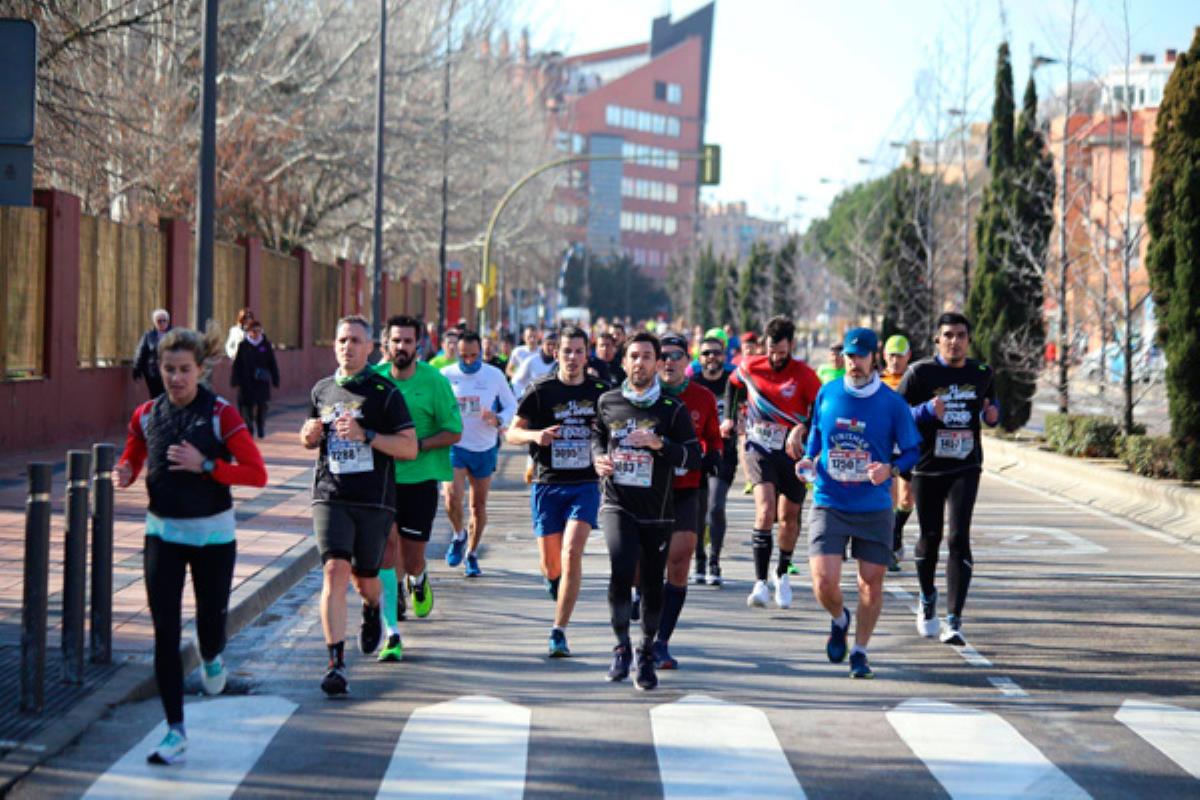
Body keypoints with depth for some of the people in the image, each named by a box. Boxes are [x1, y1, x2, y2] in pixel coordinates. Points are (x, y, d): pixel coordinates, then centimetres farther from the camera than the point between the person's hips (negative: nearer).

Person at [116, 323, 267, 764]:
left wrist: (205, 465, -24)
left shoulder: (220, 415, -10)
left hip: (212, 534, -2)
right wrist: (125, 474, -8)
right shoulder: (147, 414, 1)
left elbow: (257, 473, -14)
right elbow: (131, 459, 15)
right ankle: (175, 731, 1)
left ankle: (212, 659, 48)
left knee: (210, 620, 9)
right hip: (162, 533, 2)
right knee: (165, 633, -5)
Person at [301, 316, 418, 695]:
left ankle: (372, 610, 49)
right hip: (330, 496, 2)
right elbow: (309, 441, 25)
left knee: (364, 578, 11)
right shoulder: (322, 390, 11)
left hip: (374, 499, -2)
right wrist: (310, 433, 1)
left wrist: (365, 435, -18)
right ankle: (336, 664, -16)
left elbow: (410, 448, -5)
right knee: (335, 571, -15)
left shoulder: (385, 393, -2)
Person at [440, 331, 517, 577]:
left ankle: (472, 554, 25)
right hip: (454, 445, -1)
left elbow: (511, 404, 7)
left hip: (485, 448, 1)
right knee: (452, 497, -19)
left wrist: (499, 419, -14)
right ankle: (458, 536, 11)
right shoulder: (445, 376, -4)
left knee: (479, 505, 9)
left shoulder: (494, 375, -2)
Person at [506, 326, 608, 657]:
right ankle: (555, 580, 44)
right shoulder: (541, 390, -2)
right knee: (550, 565, 4)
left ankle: (559, 631, -12)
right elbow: (512, 433, -1)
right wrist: (535, 435, -21)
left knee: (572, 552, -18)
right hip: (547, 484, 0)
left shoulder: (600, 392, 4)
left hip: (585, 484, 0)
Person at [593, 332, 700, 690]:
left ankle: (647, 653, 27)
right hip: (617, 504, 0)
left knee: (652, 584, 7)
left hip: (657, 511, 0)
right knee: (621, 571, -21)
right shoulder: (607, 402, 6)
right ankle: (622, 647, -4)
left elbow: (694, 457, -5)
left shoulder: (673, 409, -3)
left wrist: (660, 444, -20)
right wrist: (598, 457, 5)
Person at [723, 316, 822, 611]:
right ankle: (760, 583, -24)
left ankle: (782, 574, 34)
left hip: (791, 450, 0)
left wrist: (805, 430, -21)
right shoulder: (749, 366, -2)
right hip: (758, 447, 0)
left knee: (789, 517, 8)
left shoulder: (804, 374, -9)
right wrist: (729, 417, 12)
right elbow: (733, 385, 19)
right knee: (765, 509, -20)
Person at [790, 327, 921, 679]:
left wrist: (890, 469, -18)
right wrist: (808, 459, 0)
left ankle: (860, 651, 22)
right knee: (824, 581, -10)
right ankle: (839, 620, 25)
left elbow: (912, 451, 1)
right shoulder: (827, 393, 2)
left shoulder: (893, 403, -5)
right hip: (829, 503, 1)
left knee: (872, 583, 2)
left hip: (874, 508, -1)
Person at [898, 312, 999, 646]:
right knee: (930, 537, 10)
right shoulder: (920, 373, -6)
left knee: (959, 538, -12)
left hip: (965, 468, 1)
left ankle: (954, 621, -12)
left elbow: (991, 404, 23)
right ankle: (927, 599, 40)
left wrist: (992, 414, -1)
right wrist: (926, 411, -24)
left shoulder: (981, 374, 5)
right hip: (927, 468, -1)